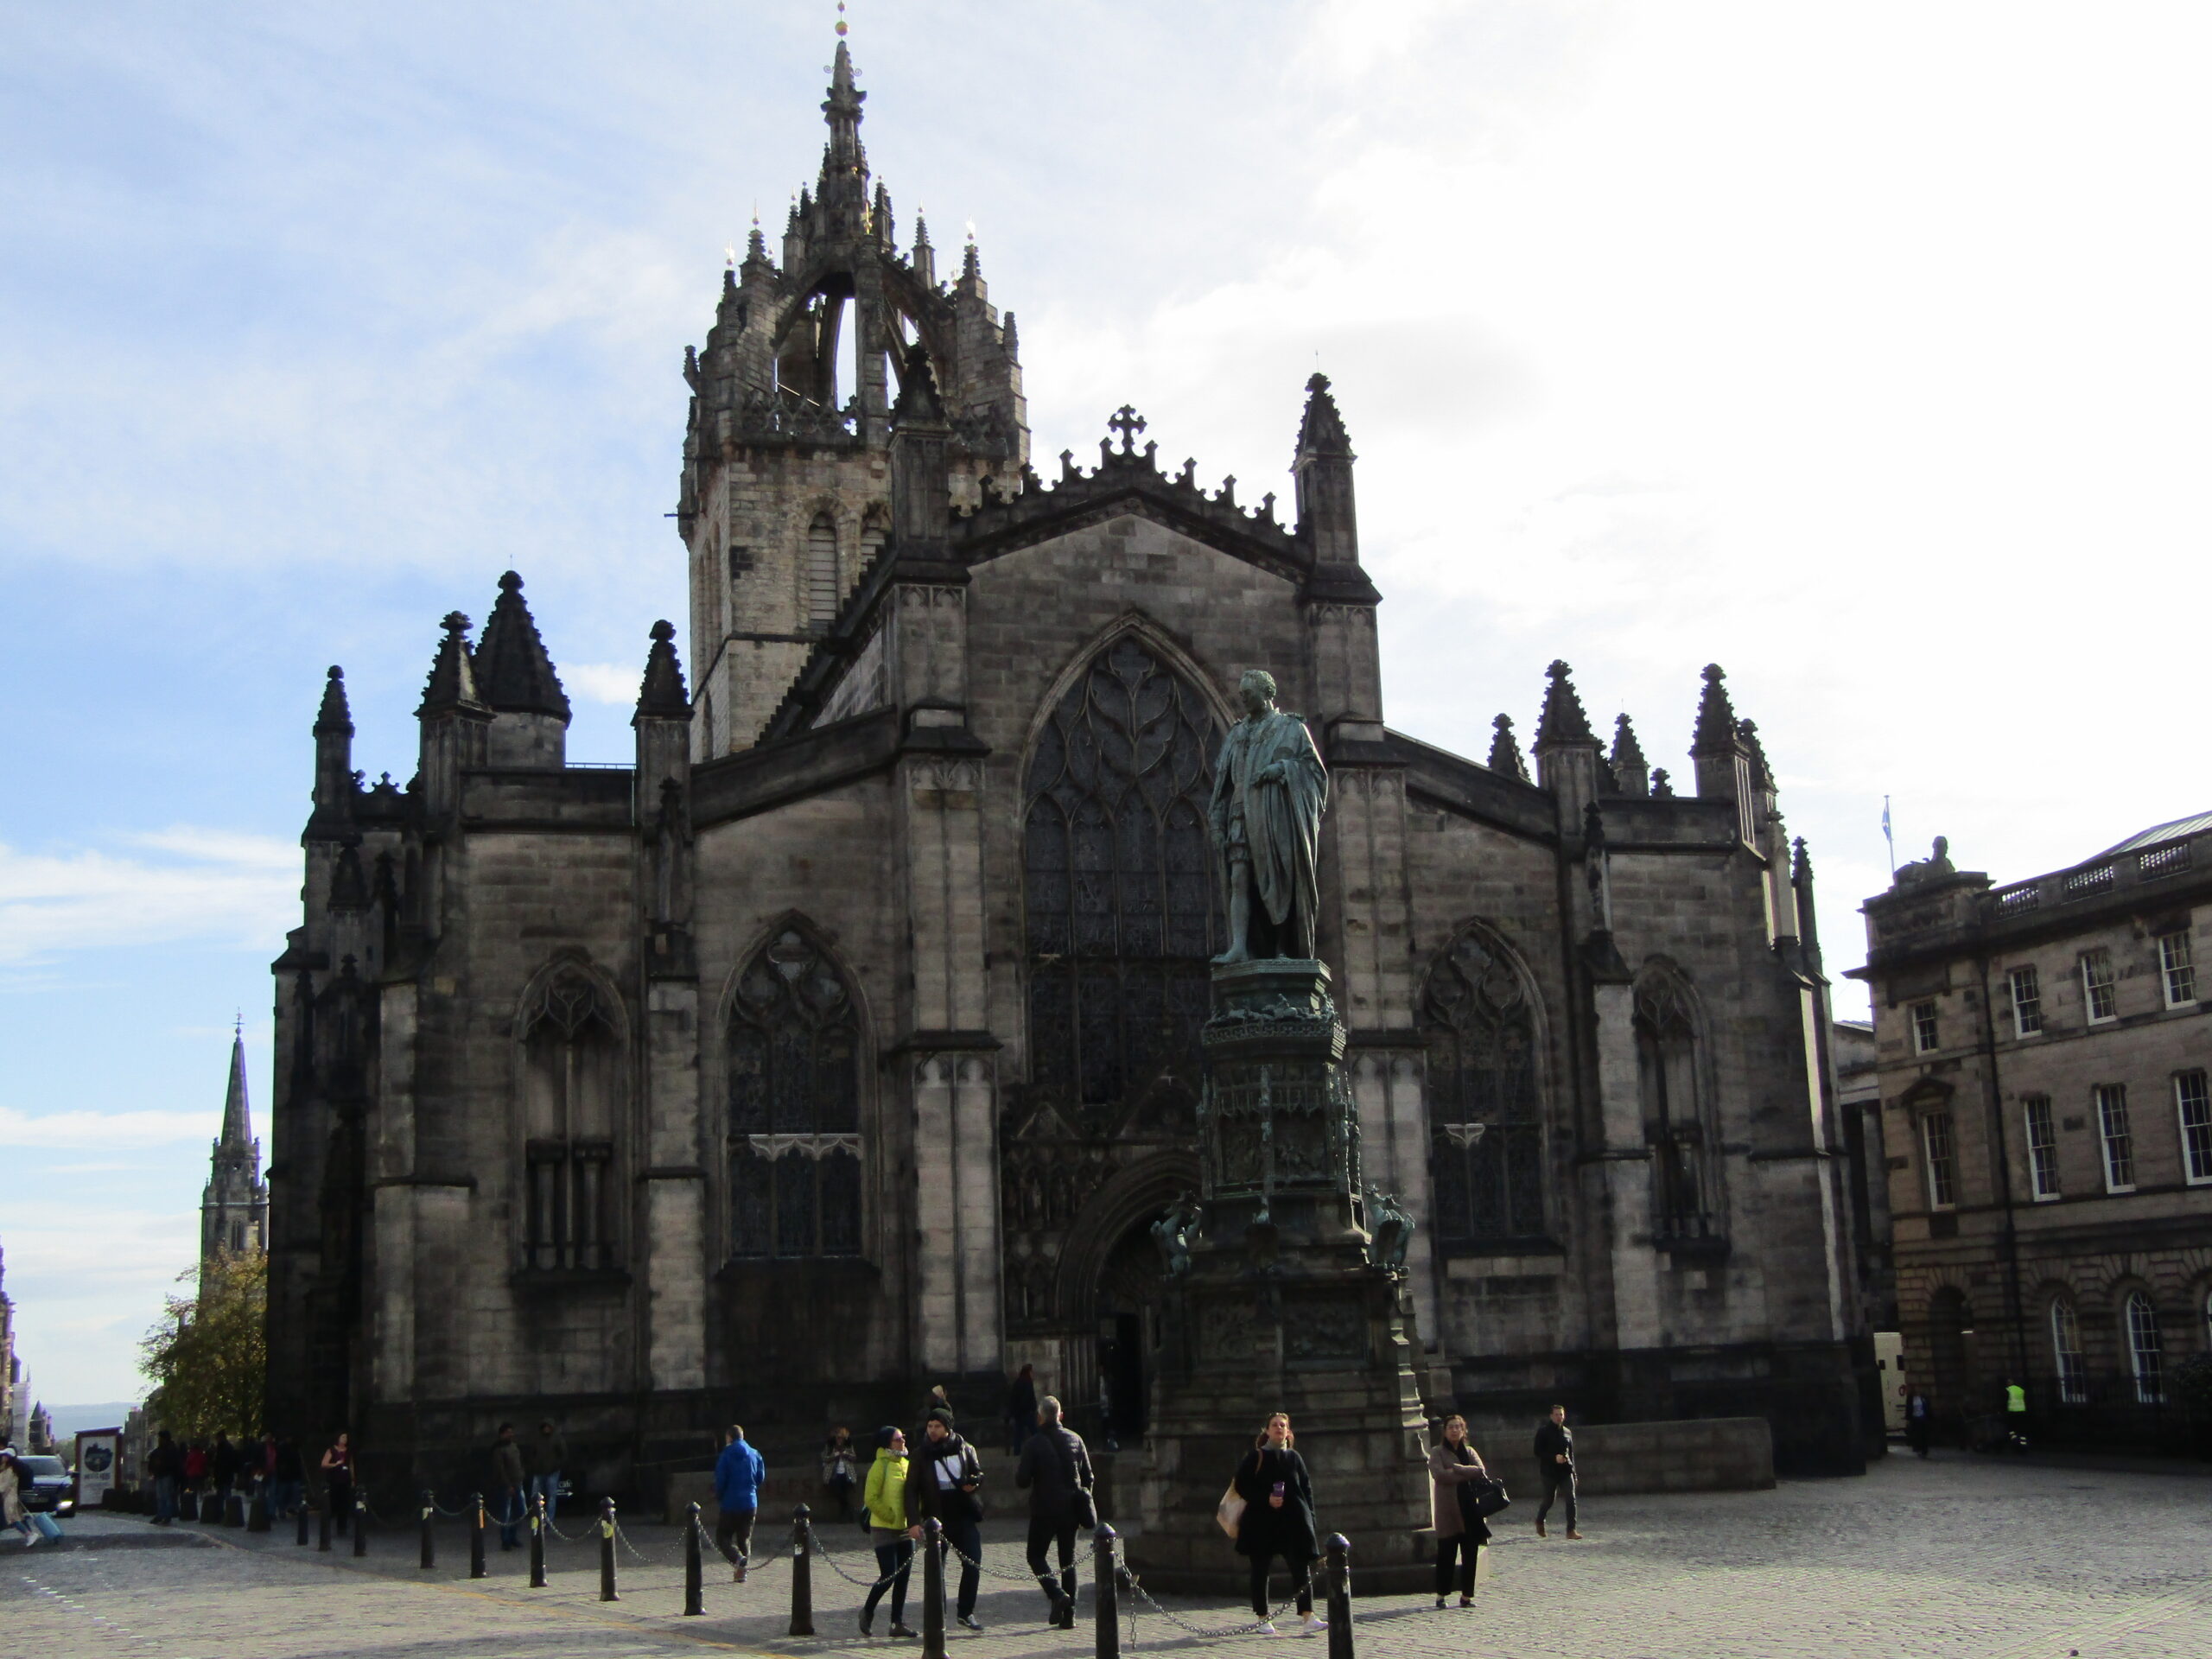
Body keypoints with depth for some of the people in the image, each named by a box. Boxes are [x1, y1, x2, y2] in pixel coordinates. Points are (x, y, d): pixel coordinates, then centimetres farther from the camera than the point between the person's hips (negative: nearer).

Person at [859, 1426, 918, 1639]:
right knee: (888, 1576, -8)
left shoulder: (906, 1465, 11)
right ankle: (867, 1613, 16)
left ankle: (898, 1623, 12)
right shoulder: (880, 1466, -11)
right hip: (884, 1530, -7)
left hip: (905, 1529, 7)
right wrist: (890, 1517, -16)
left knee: (903, 1577, 5)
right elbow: (870, 1499, -16)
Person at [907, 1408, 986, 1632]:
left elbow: (979, 1475, 16)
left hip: (965, 1516, 2)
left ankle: (965, 1612, 11)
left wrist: (973, 1483, -9)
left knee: (973, 1564, -4)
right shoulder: (922, 1455, 0)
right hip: (937, 1519, -2)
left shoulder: (964, 1449, 6)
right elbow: (911, 1490, -2)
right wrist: (914, 1521, -13)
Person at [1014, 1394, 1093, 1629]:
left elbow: (1022, 1480, -11)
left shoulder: (1034, 1443, -9)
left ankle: (1056, 1593, -13)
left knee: (1036, 1554, 10)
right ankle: (1069, 1614, 8)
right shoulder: (1075, 1439, 4)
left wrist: (1017, 1471, 12)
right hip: (1070, 1509, 4)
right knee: (1068, 1559, 11)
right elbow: (1088, 1478, 8)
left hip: (1044, 1510, -4)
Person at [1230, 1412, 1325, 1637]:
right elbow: (1241, 1484, -3)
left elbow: (1307, 1488, 13)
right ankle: (1263, 1619, 12)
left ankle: (1308, 1618, -9)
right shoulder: (1256, 1457, 2)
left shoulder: (1294, 1458, 12)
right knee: (1260, 1570, 3)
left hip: (1293, 1521, 2)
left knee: (1302, 1568, -6)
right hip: (1262, 1522, -2)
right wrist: (1266, 1500, -15)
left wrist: (1309, 1515, 3)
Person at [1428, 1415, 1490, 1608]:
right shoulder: (1437, 1452, 4)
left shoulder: (1469, 1452, 17)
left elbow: (1482, 1472, -1)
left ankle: (1466, 1595, 9)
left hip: (1470, 1509, 4)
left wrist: (1456, 1469, -11)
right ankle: (1441, 1595, 8)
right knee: (1446, 1554, -1)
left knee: (1470, 1554, 3)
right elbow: (1439, 1474, -13)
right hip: (1447, 1510, -4)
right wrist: (1468, 1473, -9)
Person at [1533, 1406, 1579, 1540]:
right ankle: (1539, 1522, 33)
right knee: (1549, 1500, 6)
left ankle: (1571, 1530, -9)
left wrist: (1573, 1472, 16)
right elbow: (1538, 1451, -8)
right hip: (1549, 1472, -4)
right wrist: (1554, 1457, -20)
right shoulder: (1543, 1432, -4)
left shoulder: (1567, 1432, 11)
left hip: (1566, 1471, 4)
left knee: (1571, 1499, -10)